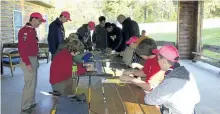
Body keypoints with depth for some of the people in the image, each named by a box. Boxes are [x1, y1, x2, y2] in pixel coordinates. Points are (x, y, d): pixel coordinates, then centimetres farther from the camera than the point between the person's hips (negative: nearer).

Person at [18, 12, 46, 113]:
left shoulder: (33, 30, 12)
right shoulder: (25, 31, -18)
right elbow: (21, 49, -22)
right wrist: (28, 63, -23)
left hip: (33, 59, 10)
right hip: (28, 60, -10)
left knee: (33, 83, 17)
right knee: (30, 84, -4)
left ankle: (31, 102, 29)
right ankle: (25, 107, 8)